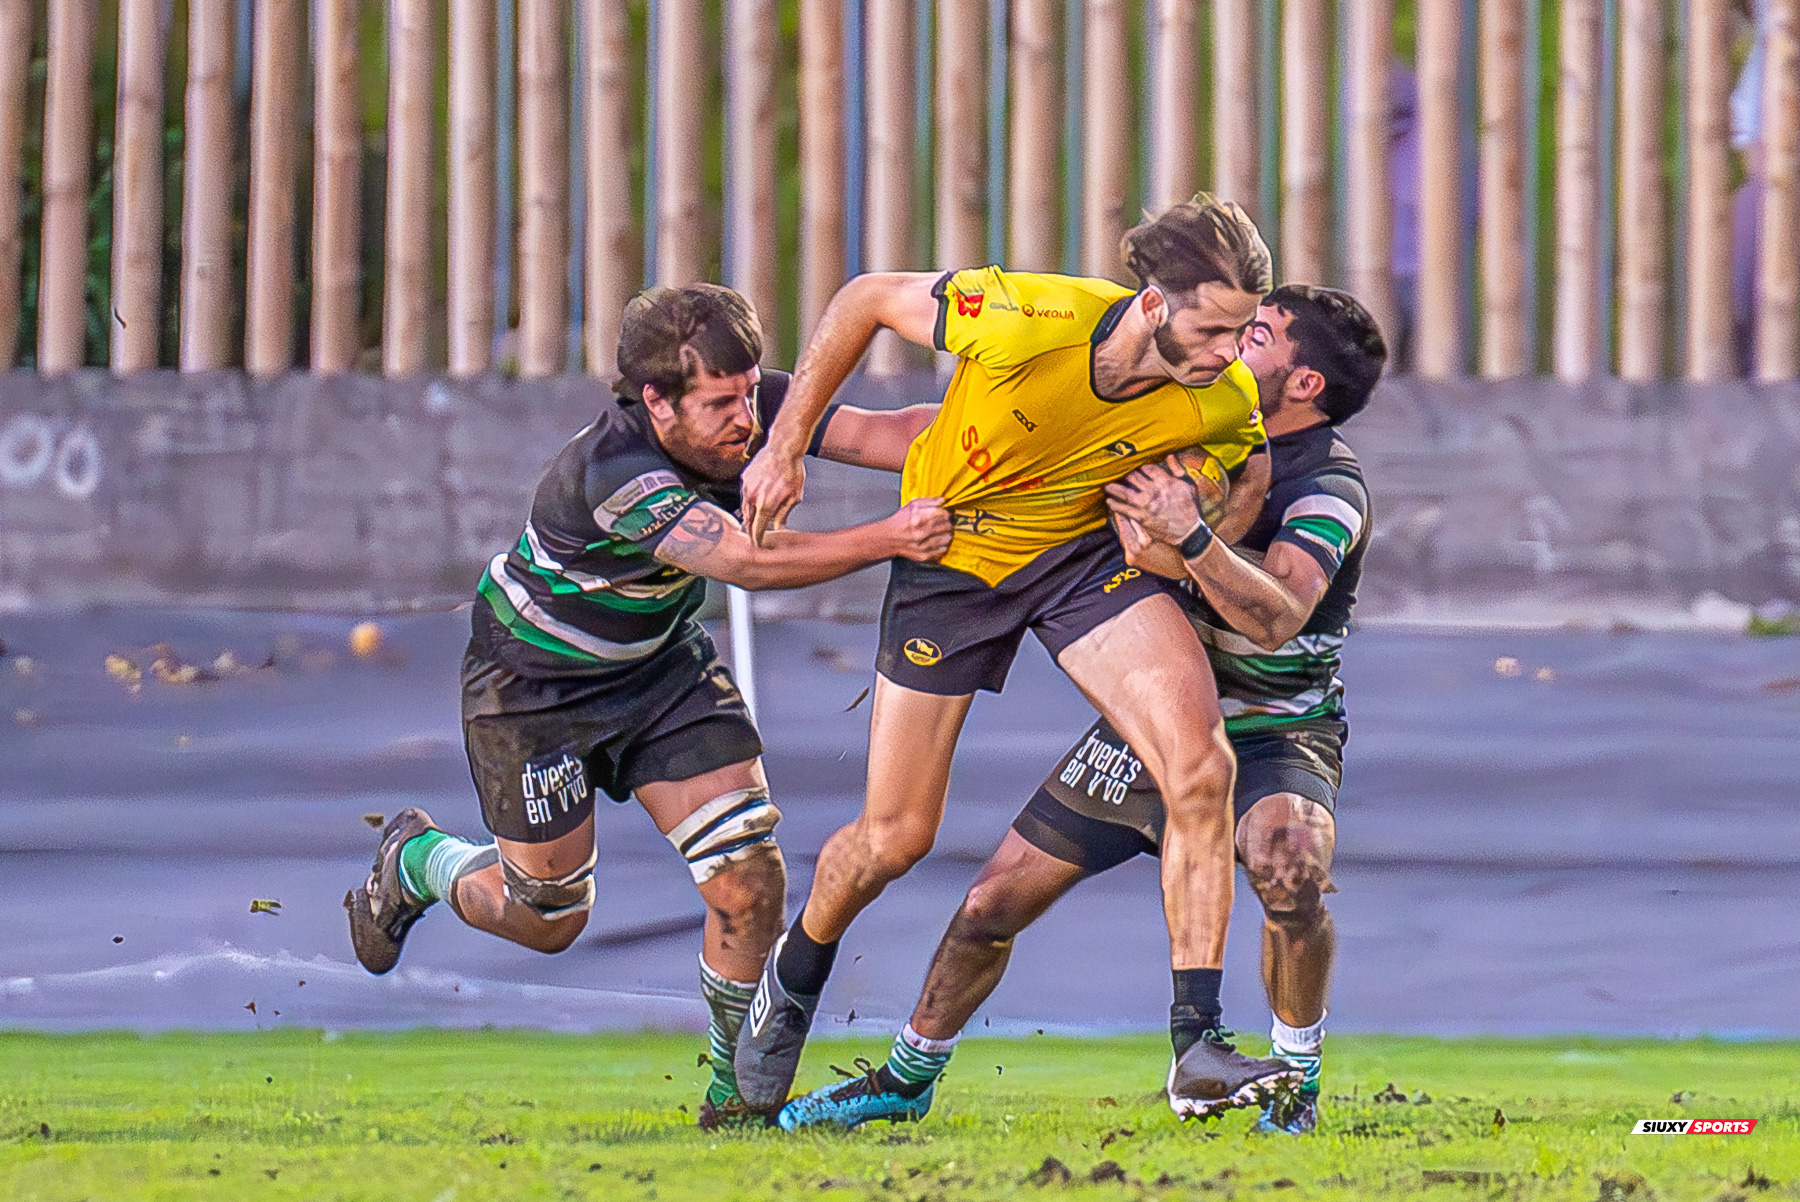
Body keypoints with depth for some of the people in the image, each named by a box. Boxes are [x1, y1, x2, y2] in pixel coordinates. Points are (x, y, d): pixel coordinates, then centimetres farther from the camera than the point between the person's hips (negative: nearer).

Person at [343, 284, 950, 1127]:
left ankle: (740, 1090, 11)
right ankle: (415, 860, 42)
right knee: (547, 917, 9)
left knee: (748, 880, -9)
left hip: (663, 663, 5)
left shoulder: (754, 408, -20)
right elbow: (747, 562, -47)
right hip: (533, 679, -5)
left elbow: (876, 432, -29)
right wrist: (888, 538, -55)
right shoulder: (612, 468, -39)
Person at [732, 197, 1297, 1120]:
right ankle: (795, 976, 39)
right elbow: (865, 300, -16)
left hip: (1087, 550, 2)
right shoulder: (1027, 323, -34)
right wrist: (785, 447, -11)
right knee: (895, 836, 5)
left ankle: (1198, 1043, -17)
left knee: (1201, 766, -23)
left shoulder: (1223, 405, -24)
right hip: (950, 550, -2)